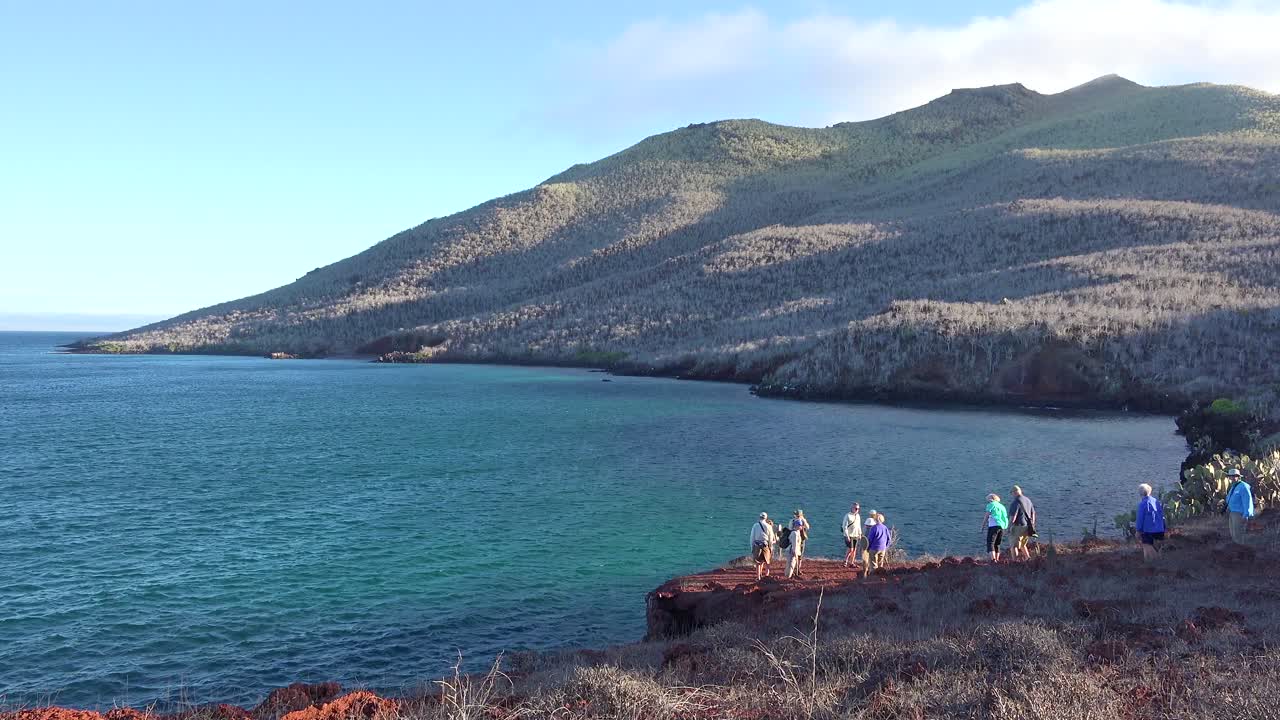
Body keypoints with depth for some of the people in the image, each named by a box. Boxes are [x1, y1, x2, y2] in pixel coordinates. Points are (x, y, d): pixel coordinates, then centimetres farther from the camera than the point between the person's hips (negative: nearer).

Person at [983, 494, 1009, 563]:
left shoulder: (991, 505, 5)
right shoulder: (1002, 506, 25)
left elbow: (986, 517, 0)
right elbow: (1005, 517, 21)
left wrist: (982, 526, 4)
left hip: (994, 526, -7)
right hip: (1002, 527, 7)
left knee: (990, 543, -11)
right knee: (997, 544, 15)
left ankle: (993, 559, -25)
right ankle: (997, 559, 11)